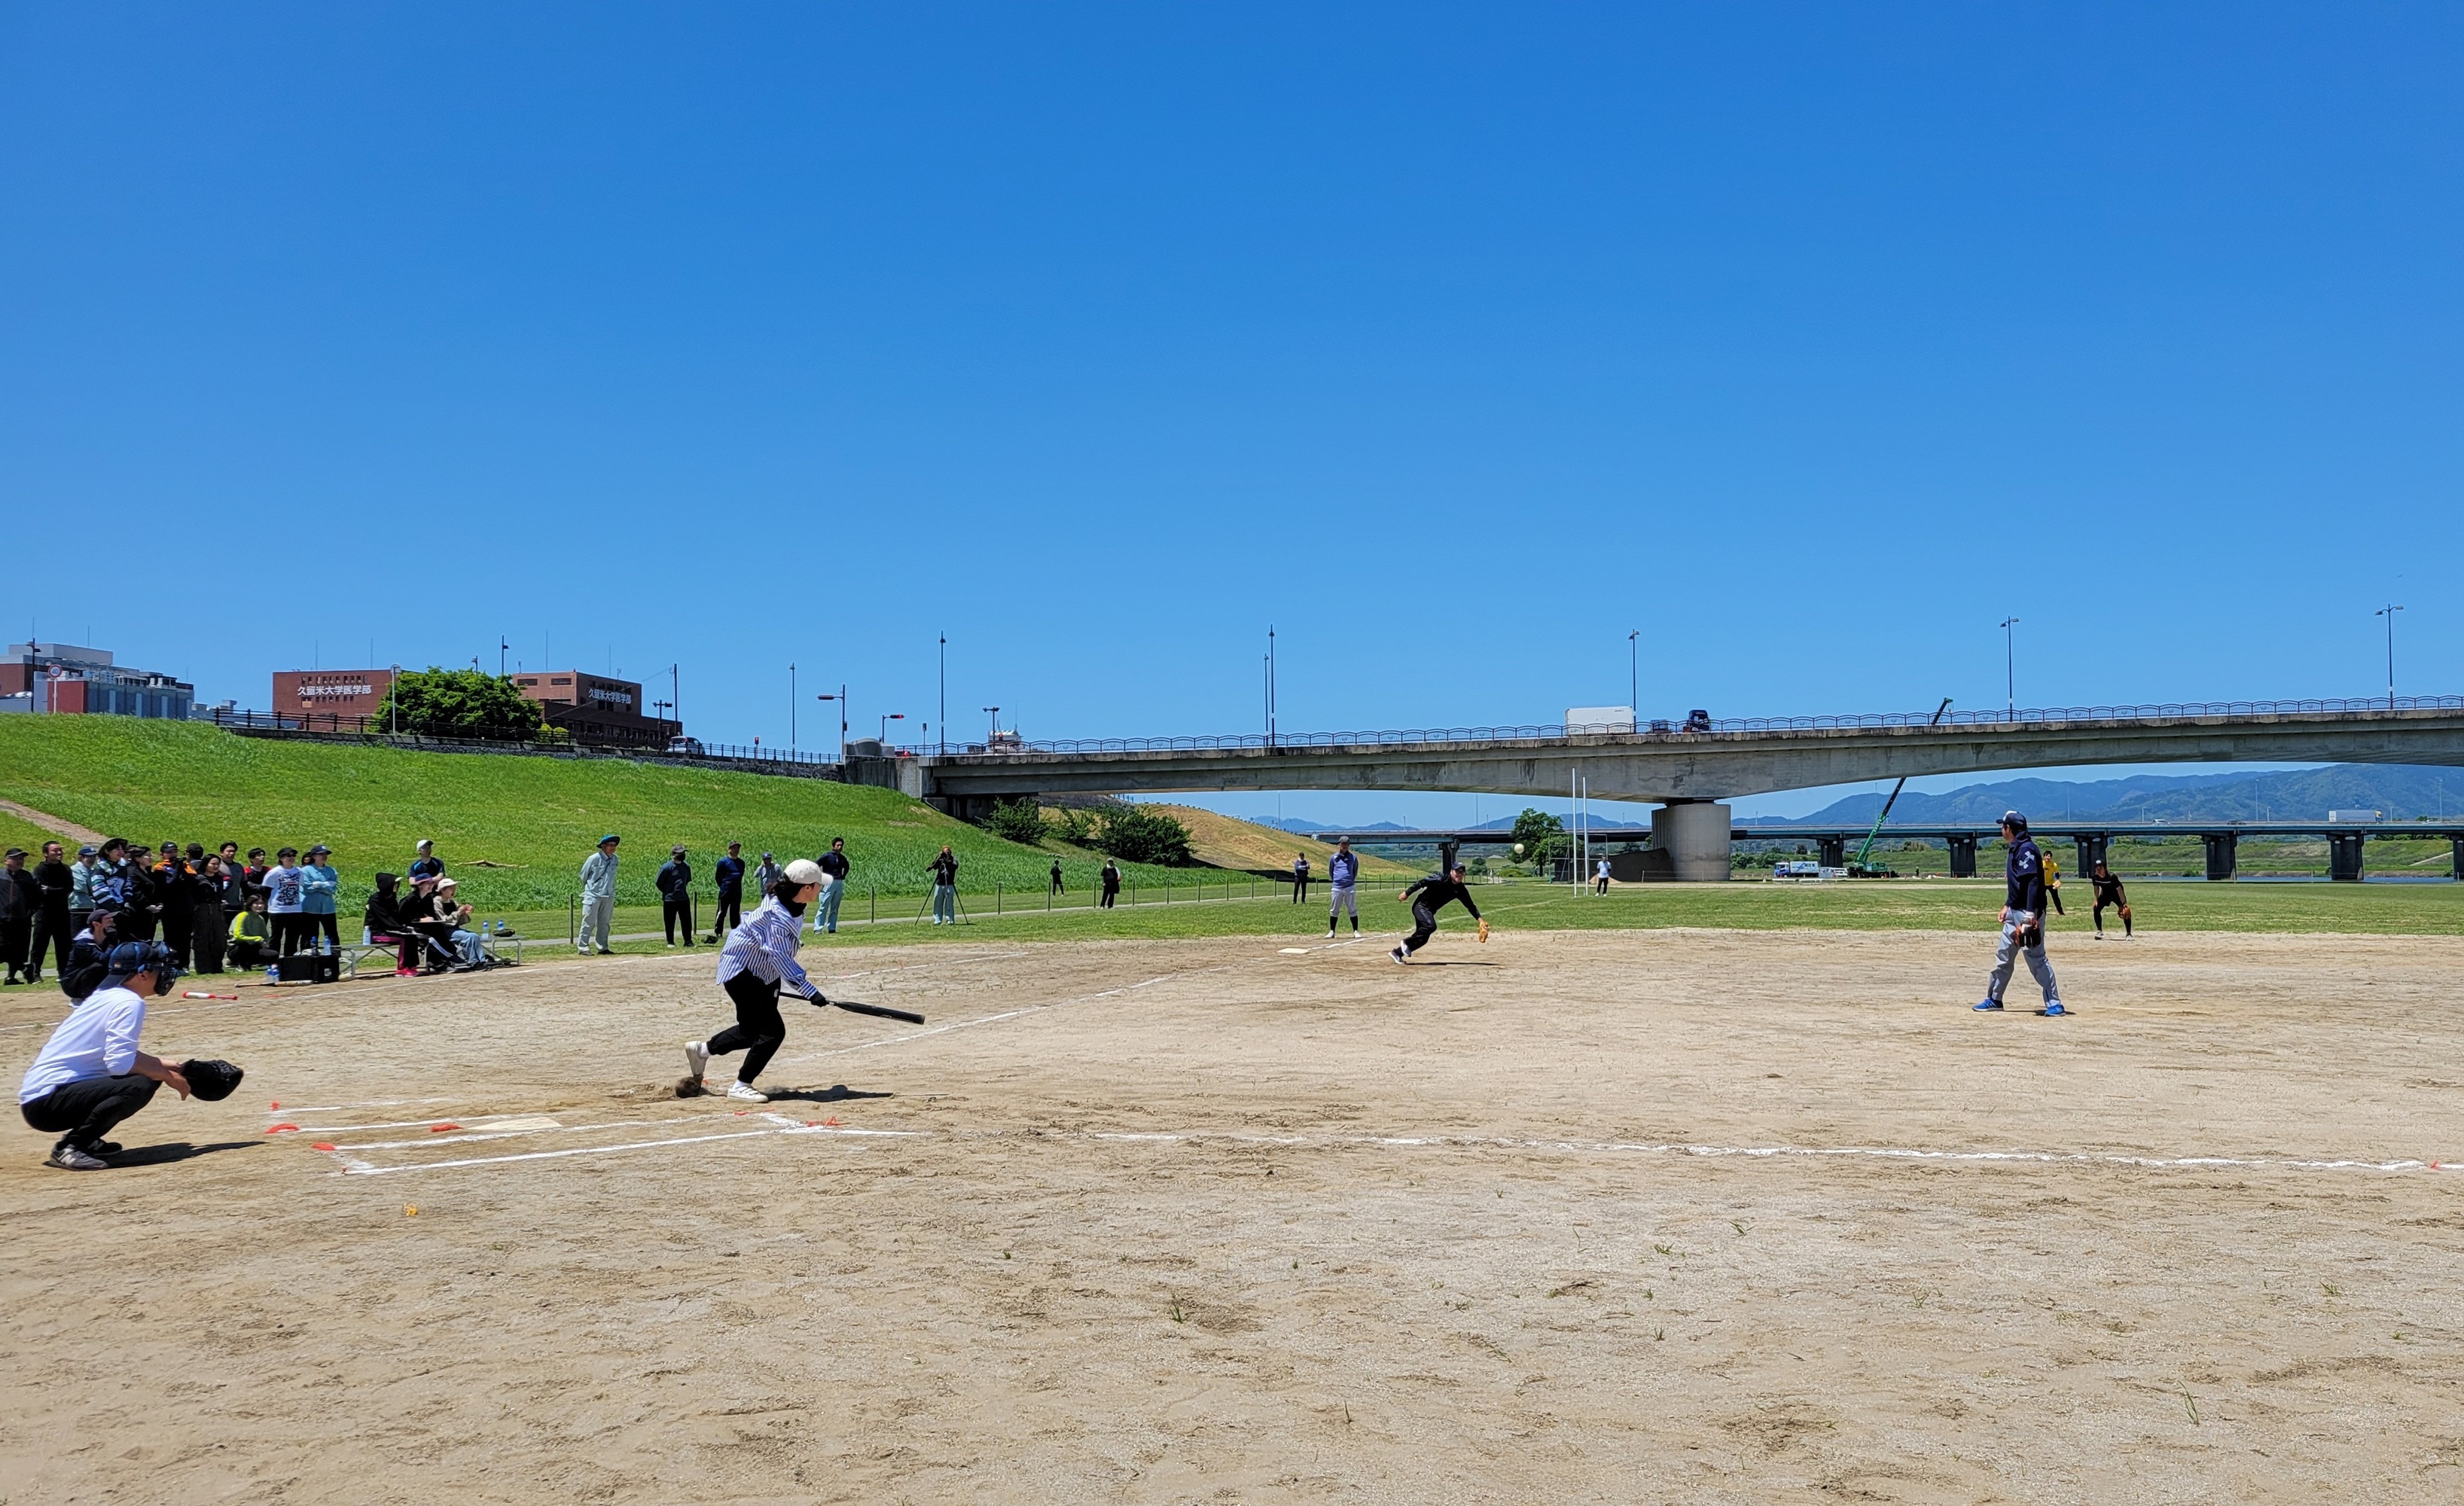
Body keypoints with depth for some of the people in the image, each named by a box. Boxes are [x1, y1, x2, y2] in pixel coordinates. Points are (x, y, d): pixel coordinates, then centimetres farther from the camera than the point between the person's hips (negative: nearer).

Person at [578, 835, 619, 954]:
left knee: (605, 923, 9)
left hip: (608, 896, 5)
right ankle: (583, 947, -1)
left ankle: (603, 948, 16)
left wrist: (612, 892, 12)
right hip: (593, 895, -5)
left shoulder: (615, 859, 4)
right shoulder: (594, 859, -11)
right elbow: (583, 875, 2)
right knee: (589, 922, -5)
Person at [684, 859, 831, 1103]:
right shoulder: (778, 914, -31)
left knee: (753, 1030, 16)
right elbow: (779, 956, -36)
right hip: (741, 971, -10)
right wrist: (809, 991, -41)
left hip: (764, 973, 10)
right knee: (773, 1030, -14)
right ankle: (741, 1086, -1)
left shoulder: (794, 906, -2)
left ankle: (701, 1050, 36)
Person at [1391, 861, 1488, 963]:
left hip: (1430, 911, 7)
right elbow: (1422, 883, -17)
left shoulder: (1460, 890, -2)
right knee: (1430, 926, -31)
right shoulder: (1440, 879, -21)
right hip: (1421, 905, -7)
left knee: (1422, 938, 7)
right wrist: (1407, 893, -17)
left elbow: (1470, 905, 1)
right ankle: (1407, 942, -12)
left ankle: (1397, 953, 19)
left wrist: (1479, 919, -10)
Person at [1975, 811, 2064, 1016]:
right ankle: (1994, 999, 24)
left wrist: (2030, 914, -30)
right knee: (2004, 955, 15)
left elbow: (2033, 882, -24)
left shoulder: (2026, 849, -16)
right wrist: (2007, 905, 22)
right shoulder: (2015, 849, 15)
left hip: (2028, 913, -11)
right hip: (2015, 913, 11)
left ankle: (2055, 1004, -5)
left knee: (2035, 957, -9)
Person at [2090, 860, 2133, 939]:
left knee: (2126, 912, -20)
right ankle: (2100, 932, 7)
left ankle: (2128, 934, -14)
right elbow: (2096, 887, -1)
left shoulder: (2112, 876, -35)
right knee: (2096, 909, -7)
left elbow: (2119, 889, -31)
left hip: (2116, 893, -5)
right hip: (2105, 893, 5)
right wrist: (2097, 900, -1)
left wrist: (2124, 904, -33)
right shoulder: (2094, 877, -20)